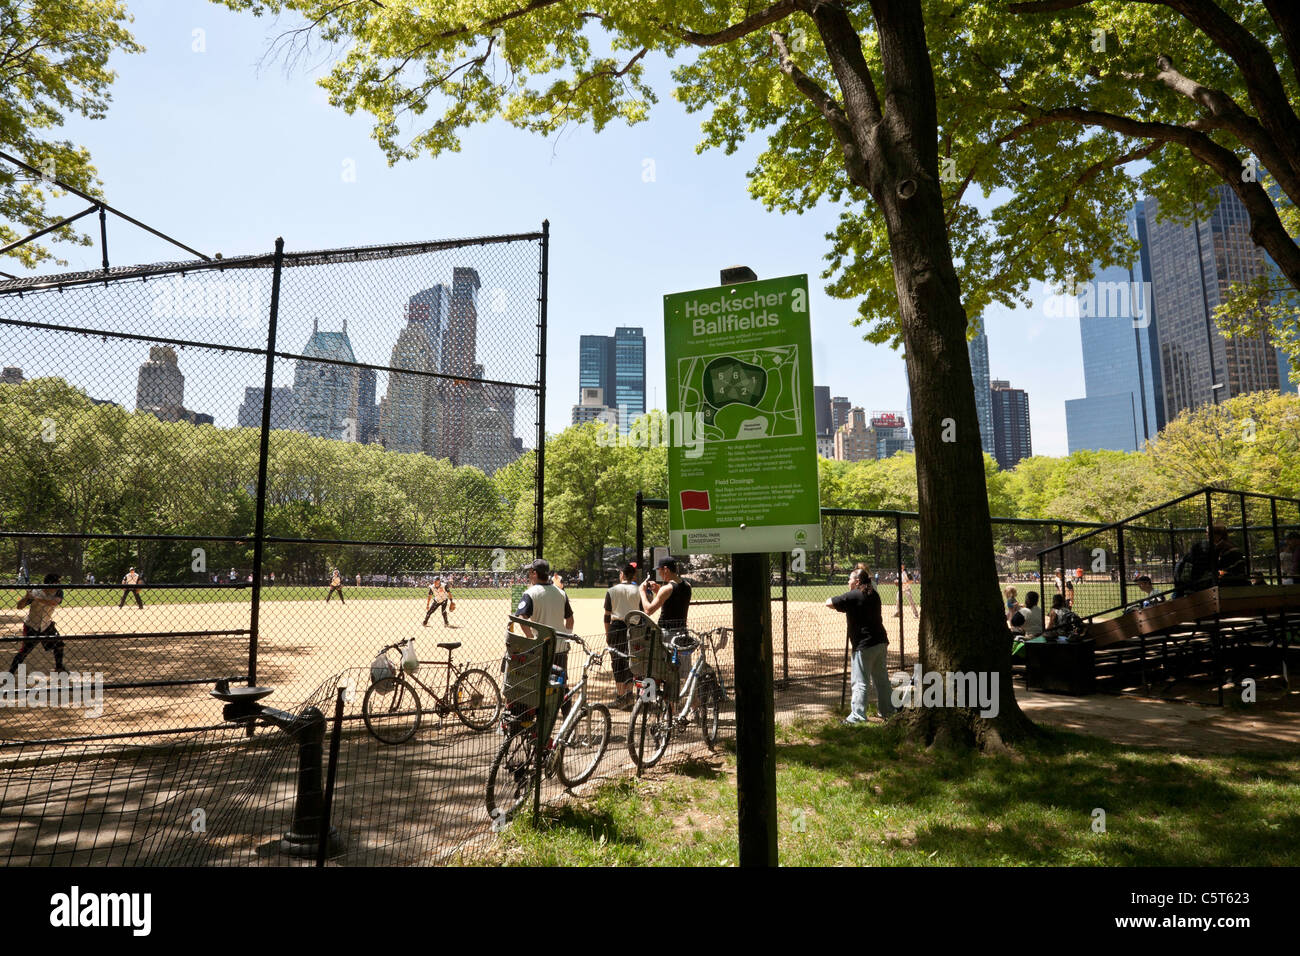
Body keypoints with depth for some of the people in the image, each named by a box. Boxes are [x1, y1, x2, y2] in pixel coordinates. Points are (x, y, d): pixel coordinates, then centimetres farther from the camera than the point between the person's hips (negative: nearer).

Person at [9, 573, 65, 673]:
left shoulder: (58, 592, -12)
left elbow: (54, 602, -32)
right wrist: (26, 597, -36)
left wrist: (36, 598, -37)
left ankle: (59, 667, 30)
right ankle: (10, 673, 7)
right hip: (31, 628, -4)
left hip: (47, 626, 4)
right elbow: (19, 606, -18)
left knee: (59, 645, 10)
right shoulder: (35, 592, -20)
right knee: (23, 651, -7)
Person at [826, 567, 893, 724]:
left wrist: (841, 607, 8)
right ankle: (888, 710, 29)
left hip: (864, 645, -8)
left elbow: (828, 603, -9)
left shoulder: (852, 596, -12)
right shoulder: (874, 594, 11)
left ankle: (857, 715, -3)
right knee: (881, 678, 19)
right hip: (881, 642, 8)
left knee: (860, 682, -4)